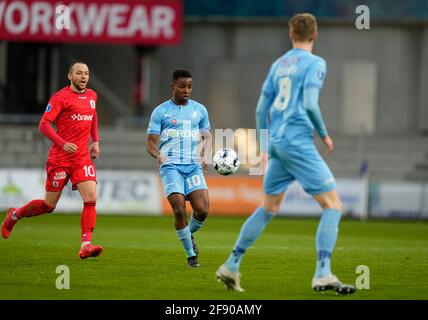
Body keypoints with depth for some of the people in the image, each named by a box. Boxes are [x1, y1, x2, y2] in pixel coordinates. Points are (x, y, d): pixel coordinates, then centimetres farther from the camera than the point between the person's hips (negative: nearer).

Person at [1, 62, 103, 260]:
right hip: (60, 158, -5)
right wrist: (63, 143, -25)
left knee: (91, 199, -14)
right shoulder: (60, 98, -9)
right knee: (49, 205, 4)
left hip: (82, 158, 5)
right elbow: (44, 125, -14)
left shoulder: (92, 96, 11)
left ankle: (86, 245, -16)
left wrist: (95, 141, 20)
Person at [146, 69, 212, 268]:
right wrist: (157, 154, -18)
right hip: (171, 166, -2)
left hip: (194, 166, 2)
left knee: (202, 210, -13)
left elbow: (207, 137, 22)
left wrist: (206, 156, 1)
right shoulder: (160, 112, 6)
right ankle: (191, 255, -3)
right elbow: (151, 143, 4)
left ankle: (190, 235, 20)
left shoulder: (200, 110, 14)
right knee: (179, 209, -16)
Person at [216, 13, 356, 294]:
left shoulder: (278, 65, 16)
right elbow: (310, 104, -17)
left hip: (276, 144, 8)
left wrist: (264, 147, 24)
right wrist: (324, 135, -3)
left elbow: (261, 109, 17)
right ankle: (323, 276, -15)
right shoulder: (315, 63, -5)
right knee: (333, 205, -5)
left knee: (269, 208, 19)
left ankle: (232, 266, 20)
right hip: (299, 142, -8)